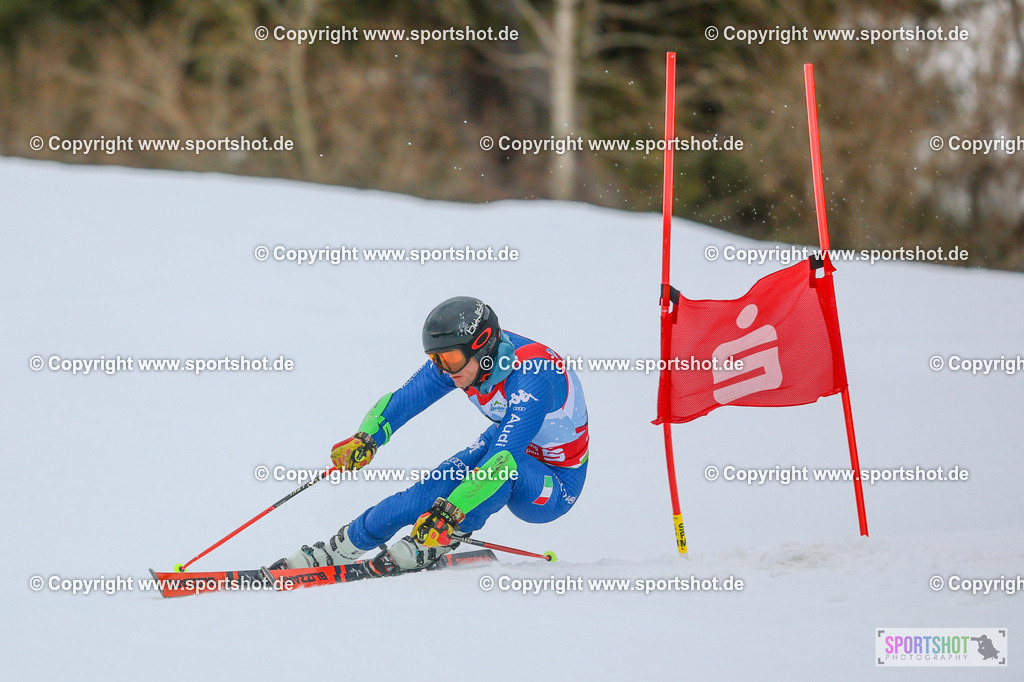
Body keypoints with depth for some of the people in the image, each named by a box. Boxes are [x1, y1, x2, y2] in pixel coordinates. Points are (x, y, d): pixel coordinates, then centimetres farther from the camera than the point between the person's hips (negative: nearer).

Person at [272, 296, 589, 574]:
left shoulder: (530, 377, -33)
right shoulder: (459, 356, -13)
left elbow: (504, 457, -42)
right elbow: (400, 400, -10)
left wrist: (450, 511, -50)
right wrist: (366, 438, -30)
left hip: (555, 489, -6)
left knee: (504, 461, -35)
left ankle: (434, 545, -20)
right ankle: (343, 546, -12)